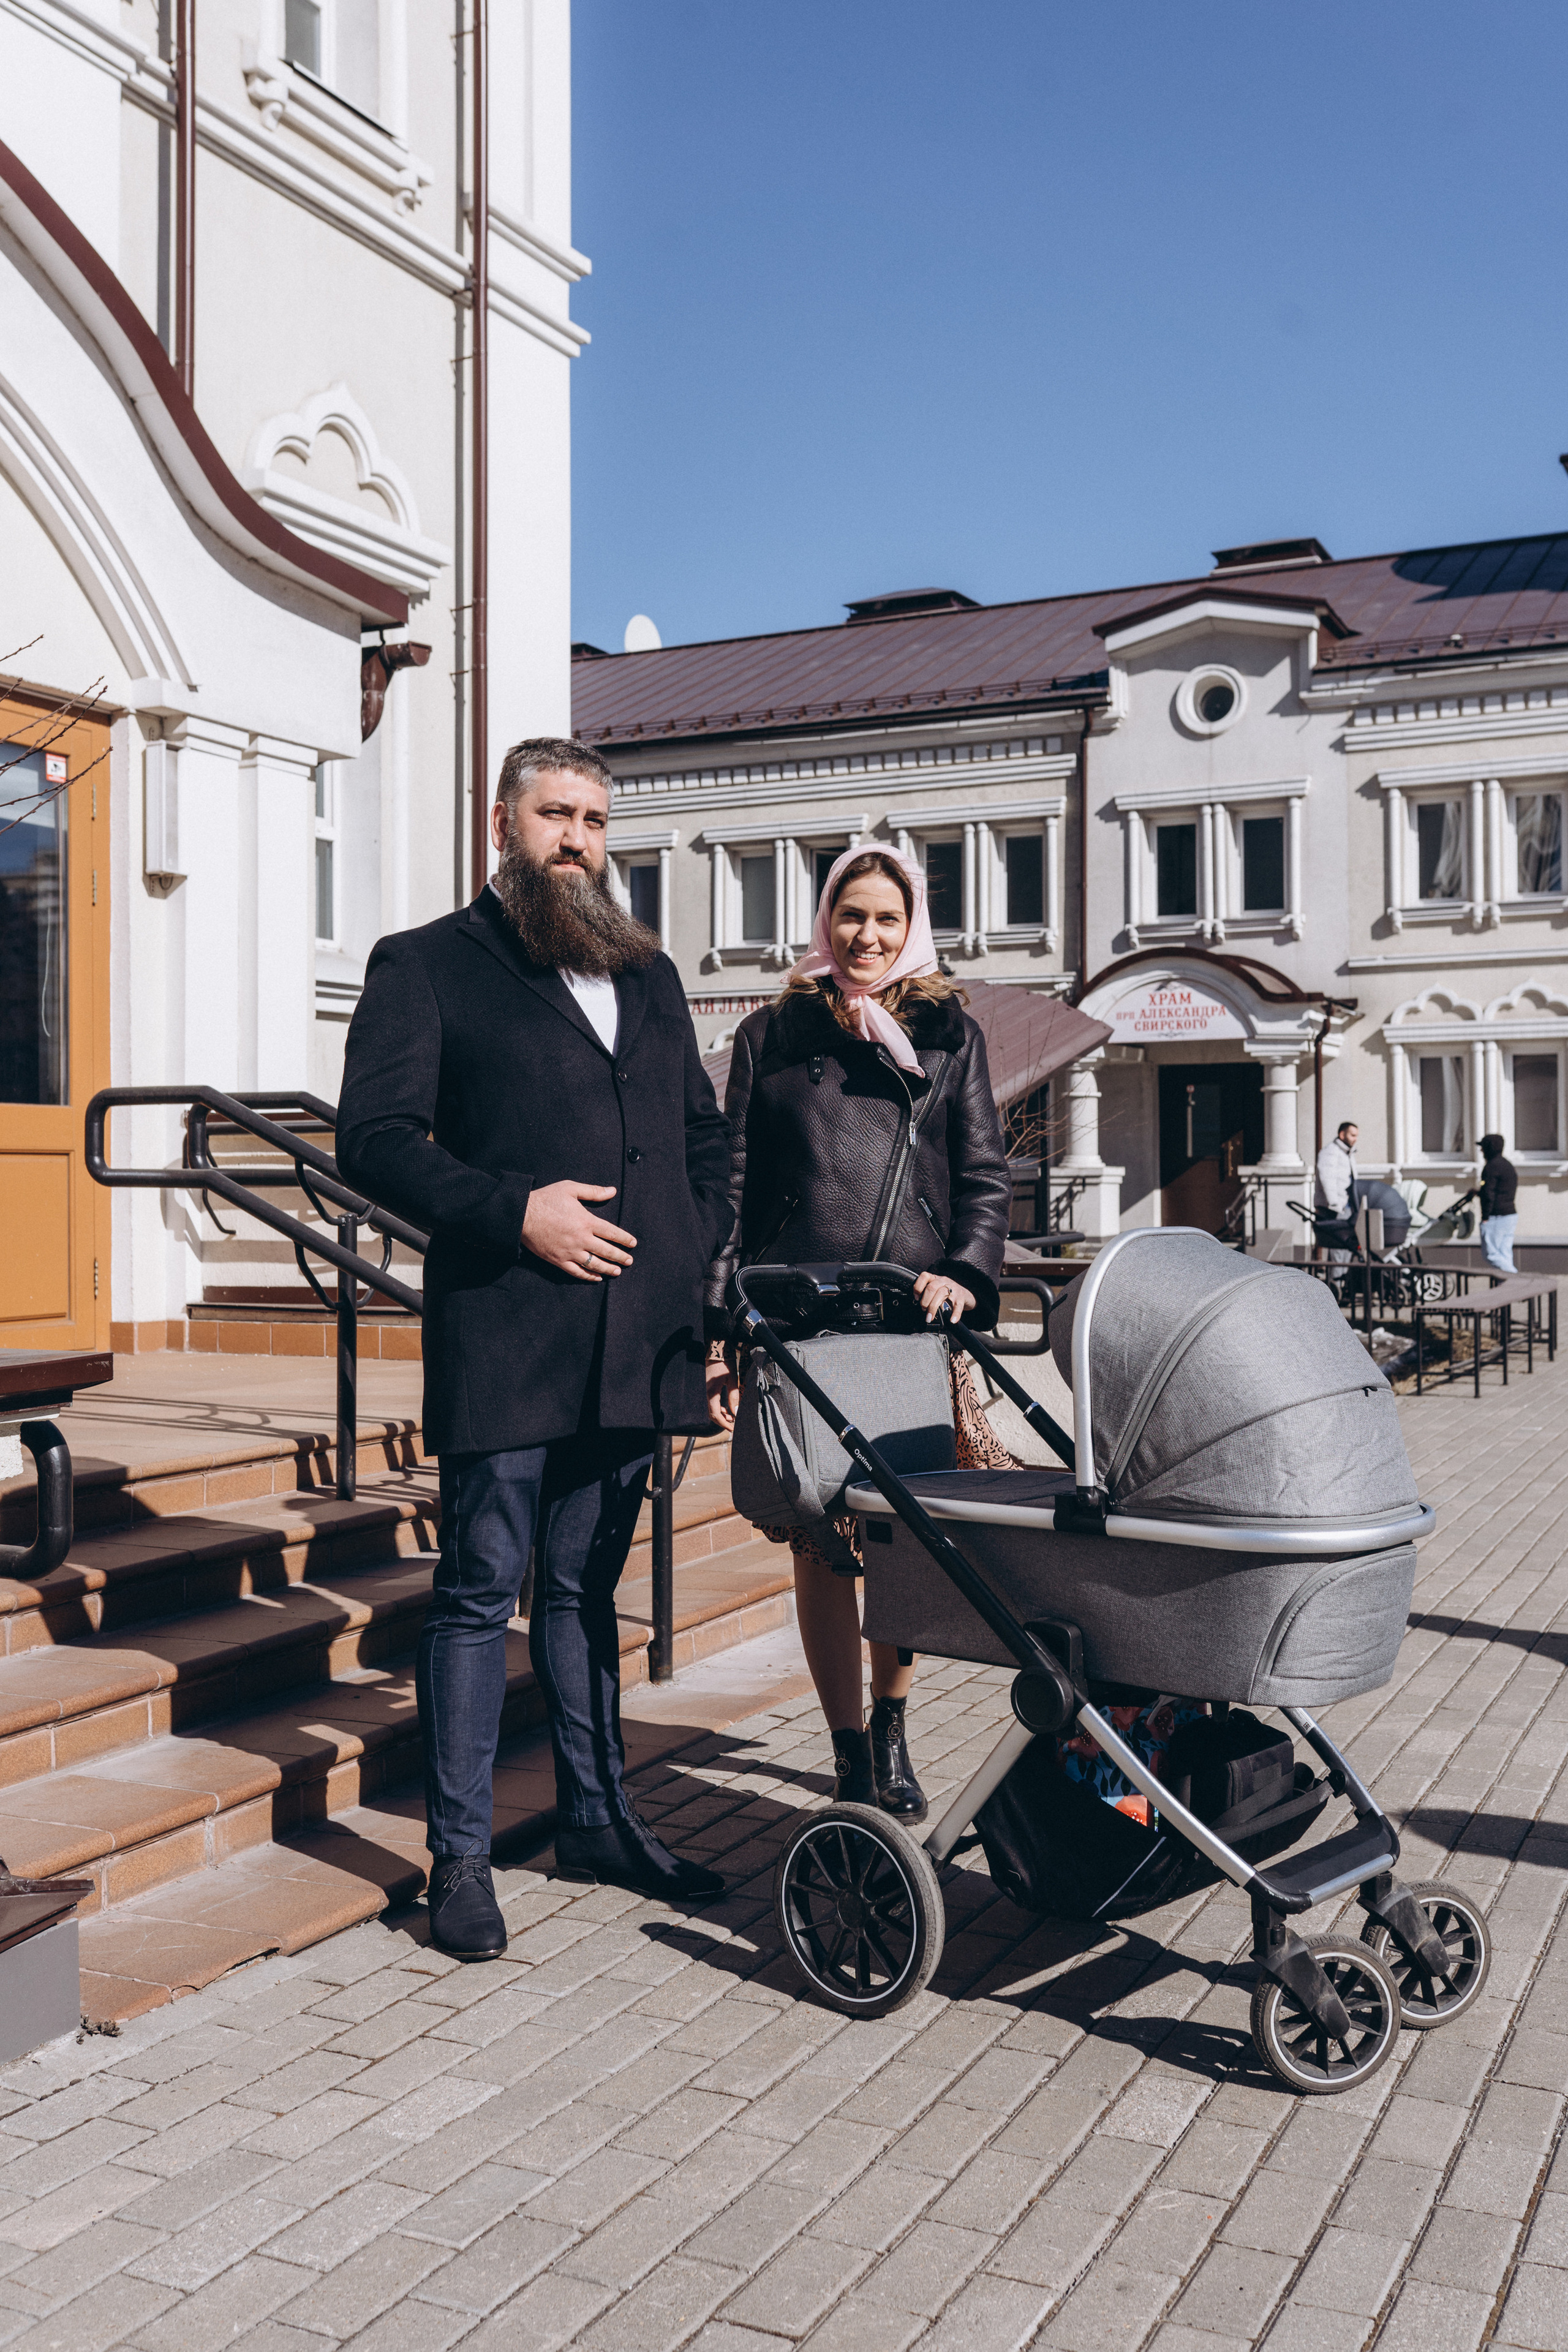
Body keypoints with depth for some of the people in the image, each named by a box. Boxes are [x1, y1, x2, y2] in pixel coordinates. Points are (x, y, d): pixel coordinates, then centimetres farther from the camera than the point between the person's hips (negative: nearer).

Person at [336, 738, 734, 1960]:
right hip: (504, 1335, -5)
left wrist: (707, 1262, 10)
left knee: (586, 1586, 16)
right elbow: (374, 1137, -6)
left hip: (634, 1341, 5)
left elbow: (705, 1132, 25)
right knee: (482, 1593, 1)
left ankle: (598, 1822, 27)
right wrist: (513, 1211, -15)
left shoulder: (649, 974, 19)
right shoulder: (426, 965, 3)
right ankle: (460, 1854, 13)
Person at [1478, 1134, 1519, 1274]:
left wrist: (1485, 1217, -15)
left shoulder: (1491, 1167, -12)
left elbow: (1488, 1195, -18)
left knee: (1492, 1254, -7)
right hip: (1511, 1214, 10)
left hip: (1496, 1218, -10)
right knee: (1505, 1255, 9)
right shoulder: (1509, 1165, 19)